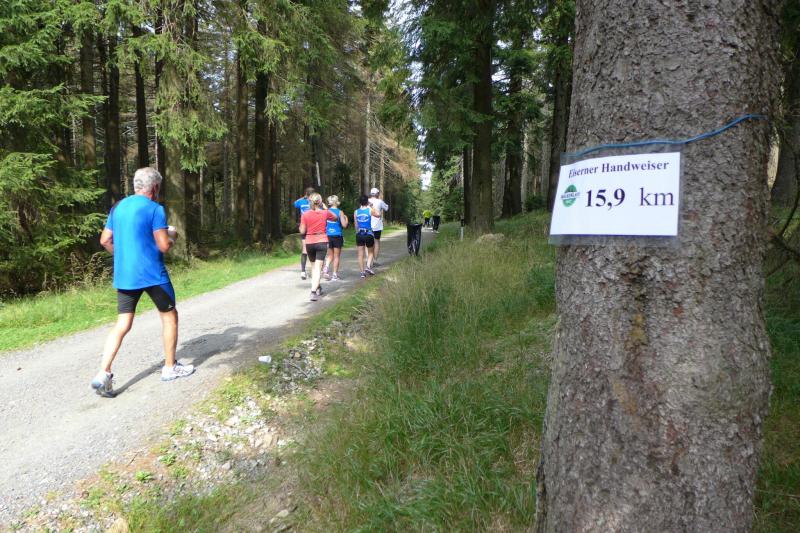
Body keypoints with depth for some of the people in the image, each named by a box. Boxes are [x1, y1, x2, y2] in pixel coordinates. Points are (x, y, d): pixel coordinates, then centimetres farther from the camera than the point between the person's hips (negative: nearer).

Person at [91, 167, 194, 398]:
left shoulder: (118, 207, 10)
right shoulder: (155, 209, -10)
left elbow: (105, 240, 13)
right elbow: (164, 246, -15)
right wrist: (172, 236, 6)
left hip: (123, 275, 6)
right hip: (152, 274, -6)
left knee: (123, 324, 7)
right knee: (169, 316, 12)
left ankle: (103, 374, -4)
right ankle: (170, 368, 20)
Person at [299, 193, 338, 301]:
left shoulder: (305, 215, -4)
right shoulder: (325, 213, -3)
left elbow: (302, 231, -3)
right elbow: (336, 218, 17)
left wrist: (300, 225, 16)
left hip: (309, 242, 2)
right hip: (322, 242, -2)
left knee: (313, 266, 21)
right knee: (318, 267, -5)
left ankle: (317, 288, 30)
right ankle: (313, 291, -18)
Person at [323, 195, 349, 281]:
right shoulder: (340, 212, -8)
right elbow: (344, 225, -10)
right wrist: (346, 218, 7)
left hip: (328, 235, 3)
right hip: (337, 236, -3)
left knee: (330, 255, 17)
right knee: (336, 256, 8)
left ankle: (326, 267, -8)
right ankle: (334, 275, 9)